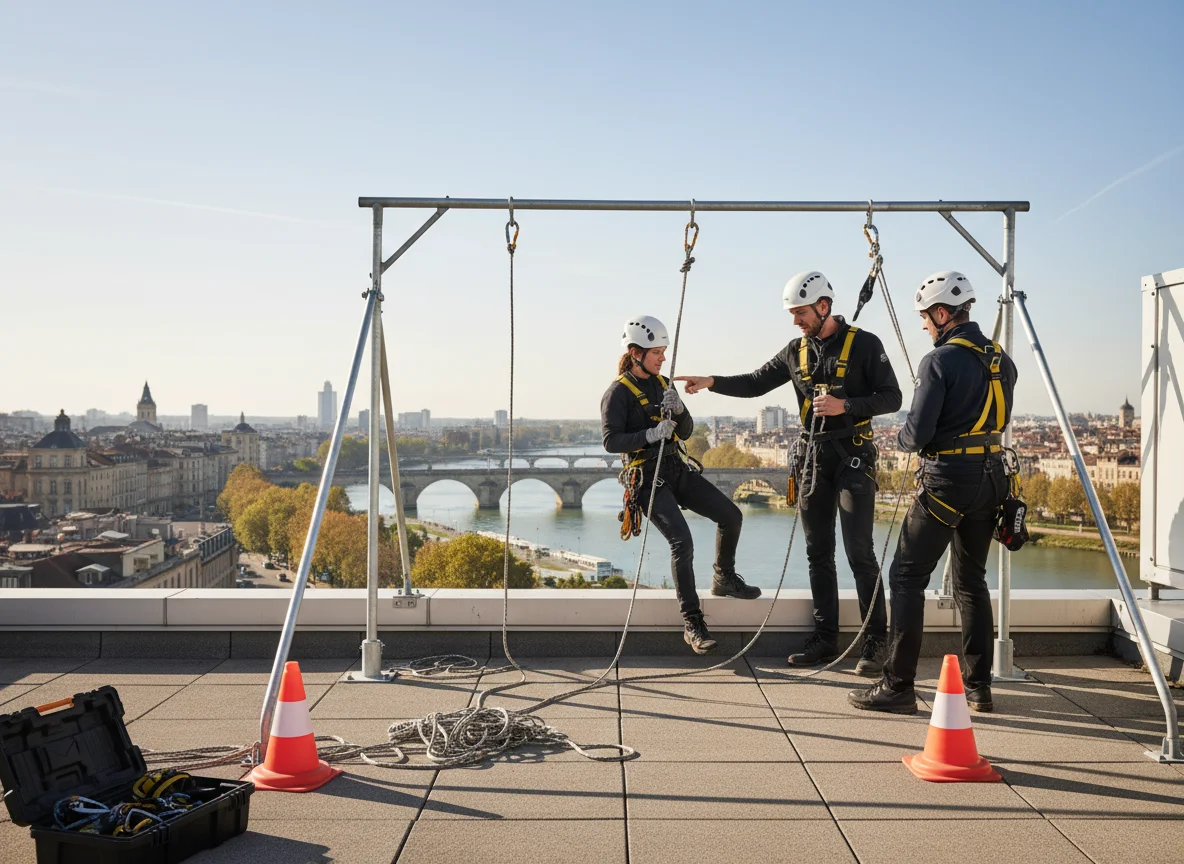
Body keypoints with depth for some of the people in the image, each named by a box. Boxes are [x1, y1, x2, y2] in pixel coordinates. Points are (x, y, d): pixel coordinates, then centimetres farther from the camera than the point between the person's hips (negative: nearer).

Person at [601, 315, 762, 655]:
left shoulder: (662, 384, 13)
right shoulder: (618, 392, -9)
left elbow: (686, 432, 12)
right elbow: (611, 441, -17)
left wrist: (678, 410, -9)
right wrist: (650, 434, -28)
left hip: (677, 470, 7)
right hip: (647, 478, -7)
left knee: (731, 515, -1)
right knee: (682, 541, -21)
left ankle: (724, 579, 24)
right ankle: (692, 625, -12)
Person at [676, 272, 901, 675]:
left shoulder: (863, 345, -6)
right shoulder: (796, 351, 10)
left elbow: (891, 398, -7)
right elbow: (756, 383, 13)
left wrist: (844, 405, -20)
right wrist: (712, 382, -2)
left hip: (853, 456, -6)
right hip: (812, 457, 6)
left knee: (860, 552, -8)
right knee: (818, 553, 8)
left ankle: (875, 642, -1)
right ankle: (825, 639, 15)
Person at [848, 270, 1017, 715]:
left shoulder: (939, 362, -15)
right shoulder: (1001, 359, 9)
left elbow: (917, 435, -16)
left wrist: (902, 435, 5)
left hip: (946, 482, -8)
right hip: (990, 478, 8)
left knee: (907, 577, -1)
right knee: (972, 580, 16)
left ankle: (898, 687, -1)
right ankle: (978, 687, 19)